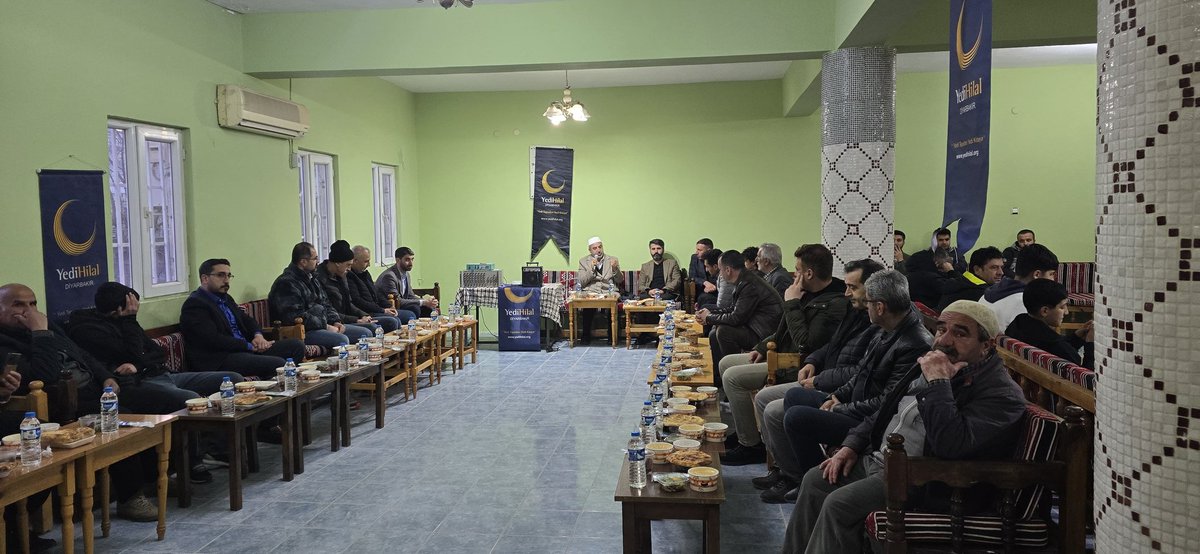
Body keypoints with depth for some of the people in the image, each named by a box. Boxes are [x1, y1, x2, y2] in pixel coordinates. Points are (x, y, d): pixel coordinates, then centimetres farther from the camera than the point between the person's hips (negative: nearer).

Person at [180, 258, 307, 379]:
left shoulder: (225, 298, 21)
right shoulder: (194, 304, -8)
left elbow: (246, 319, 25)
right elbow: (213, 340, -18)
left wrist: (258, 335, 1)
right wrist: (249, 346, -14)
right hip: (220, 360, -9)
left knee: (296, 345, -3)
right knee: (277, 363, -29)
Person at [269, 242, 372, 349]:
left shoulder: (311, 279, 20)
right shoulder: (286, 283, -12)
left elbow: (325, 304, 24)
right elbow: (296, 316, -22)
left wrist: (335, 321, 5)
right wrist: (325, 326, -18)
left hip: (325, 325, 10)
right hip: (304, 331, -10)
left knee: (365, 333, -1)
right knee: (342, 340, -34)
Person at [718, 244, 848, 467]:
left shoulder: (835, 304, -23)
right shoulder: (810, 294, 9)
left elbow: (806, 344, -29)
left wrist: (792, 304, -21)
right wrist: (762, 348, 7)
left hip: (797, 368, -11)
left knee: (733, 377, -19)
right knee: (726, 363, 12)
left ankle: (751, 446, -8)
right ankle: (744, 430, 18)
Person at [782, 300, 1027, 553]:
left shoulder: (1002, 394, -16)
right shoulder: (931, 366, 11)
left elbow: (951, 446, -32)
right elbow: (884, 411, 22)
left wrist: (938, 383, -27)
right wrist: (851, 445, 9)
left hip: (929, 482, -9)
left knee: (839, 503, -23)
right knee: (815, 481, 5)